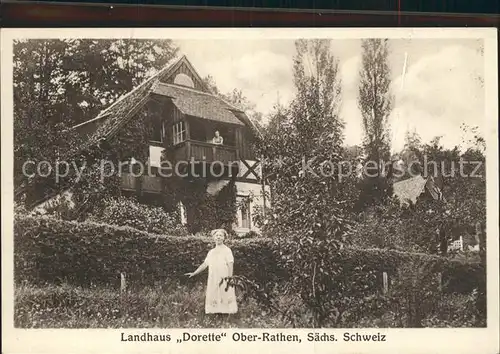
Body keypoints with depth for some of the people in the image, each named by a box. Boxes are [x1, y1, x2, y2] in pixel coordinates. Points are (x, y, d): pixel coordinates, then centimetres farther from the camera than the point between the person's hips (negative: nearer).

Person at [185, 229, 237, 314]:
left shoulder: (227, 250, -1)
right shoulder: (211, 252, 16)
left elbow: (230, 265, -6)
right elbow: (204, 264, 22)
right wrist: (194, 273, 19)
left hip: (224, 281, -5)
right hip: (213, 281, 5)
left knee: (225, 299, -7)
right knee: (213, 301, 2)